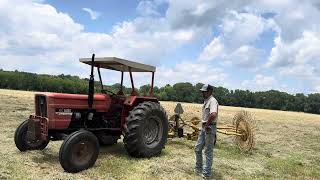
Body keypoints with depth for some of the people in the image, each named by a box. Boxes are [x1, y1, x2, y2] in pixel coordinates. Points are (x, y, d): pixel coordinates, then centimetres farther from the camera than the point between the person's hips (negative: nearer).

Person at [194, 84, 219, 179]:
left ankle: (206, 173, 12)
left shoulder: (212, 101, -18)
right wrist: (204, 125, 16)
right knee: (197, 149, 15)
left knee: (208, 151, 1)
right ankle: (198, 168, 31)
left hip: (210, 128, -10)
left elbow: (214, 114, -36)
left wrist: (207, 124, -25)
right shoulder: (206, 101, 13)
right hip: (204, 127, 10)